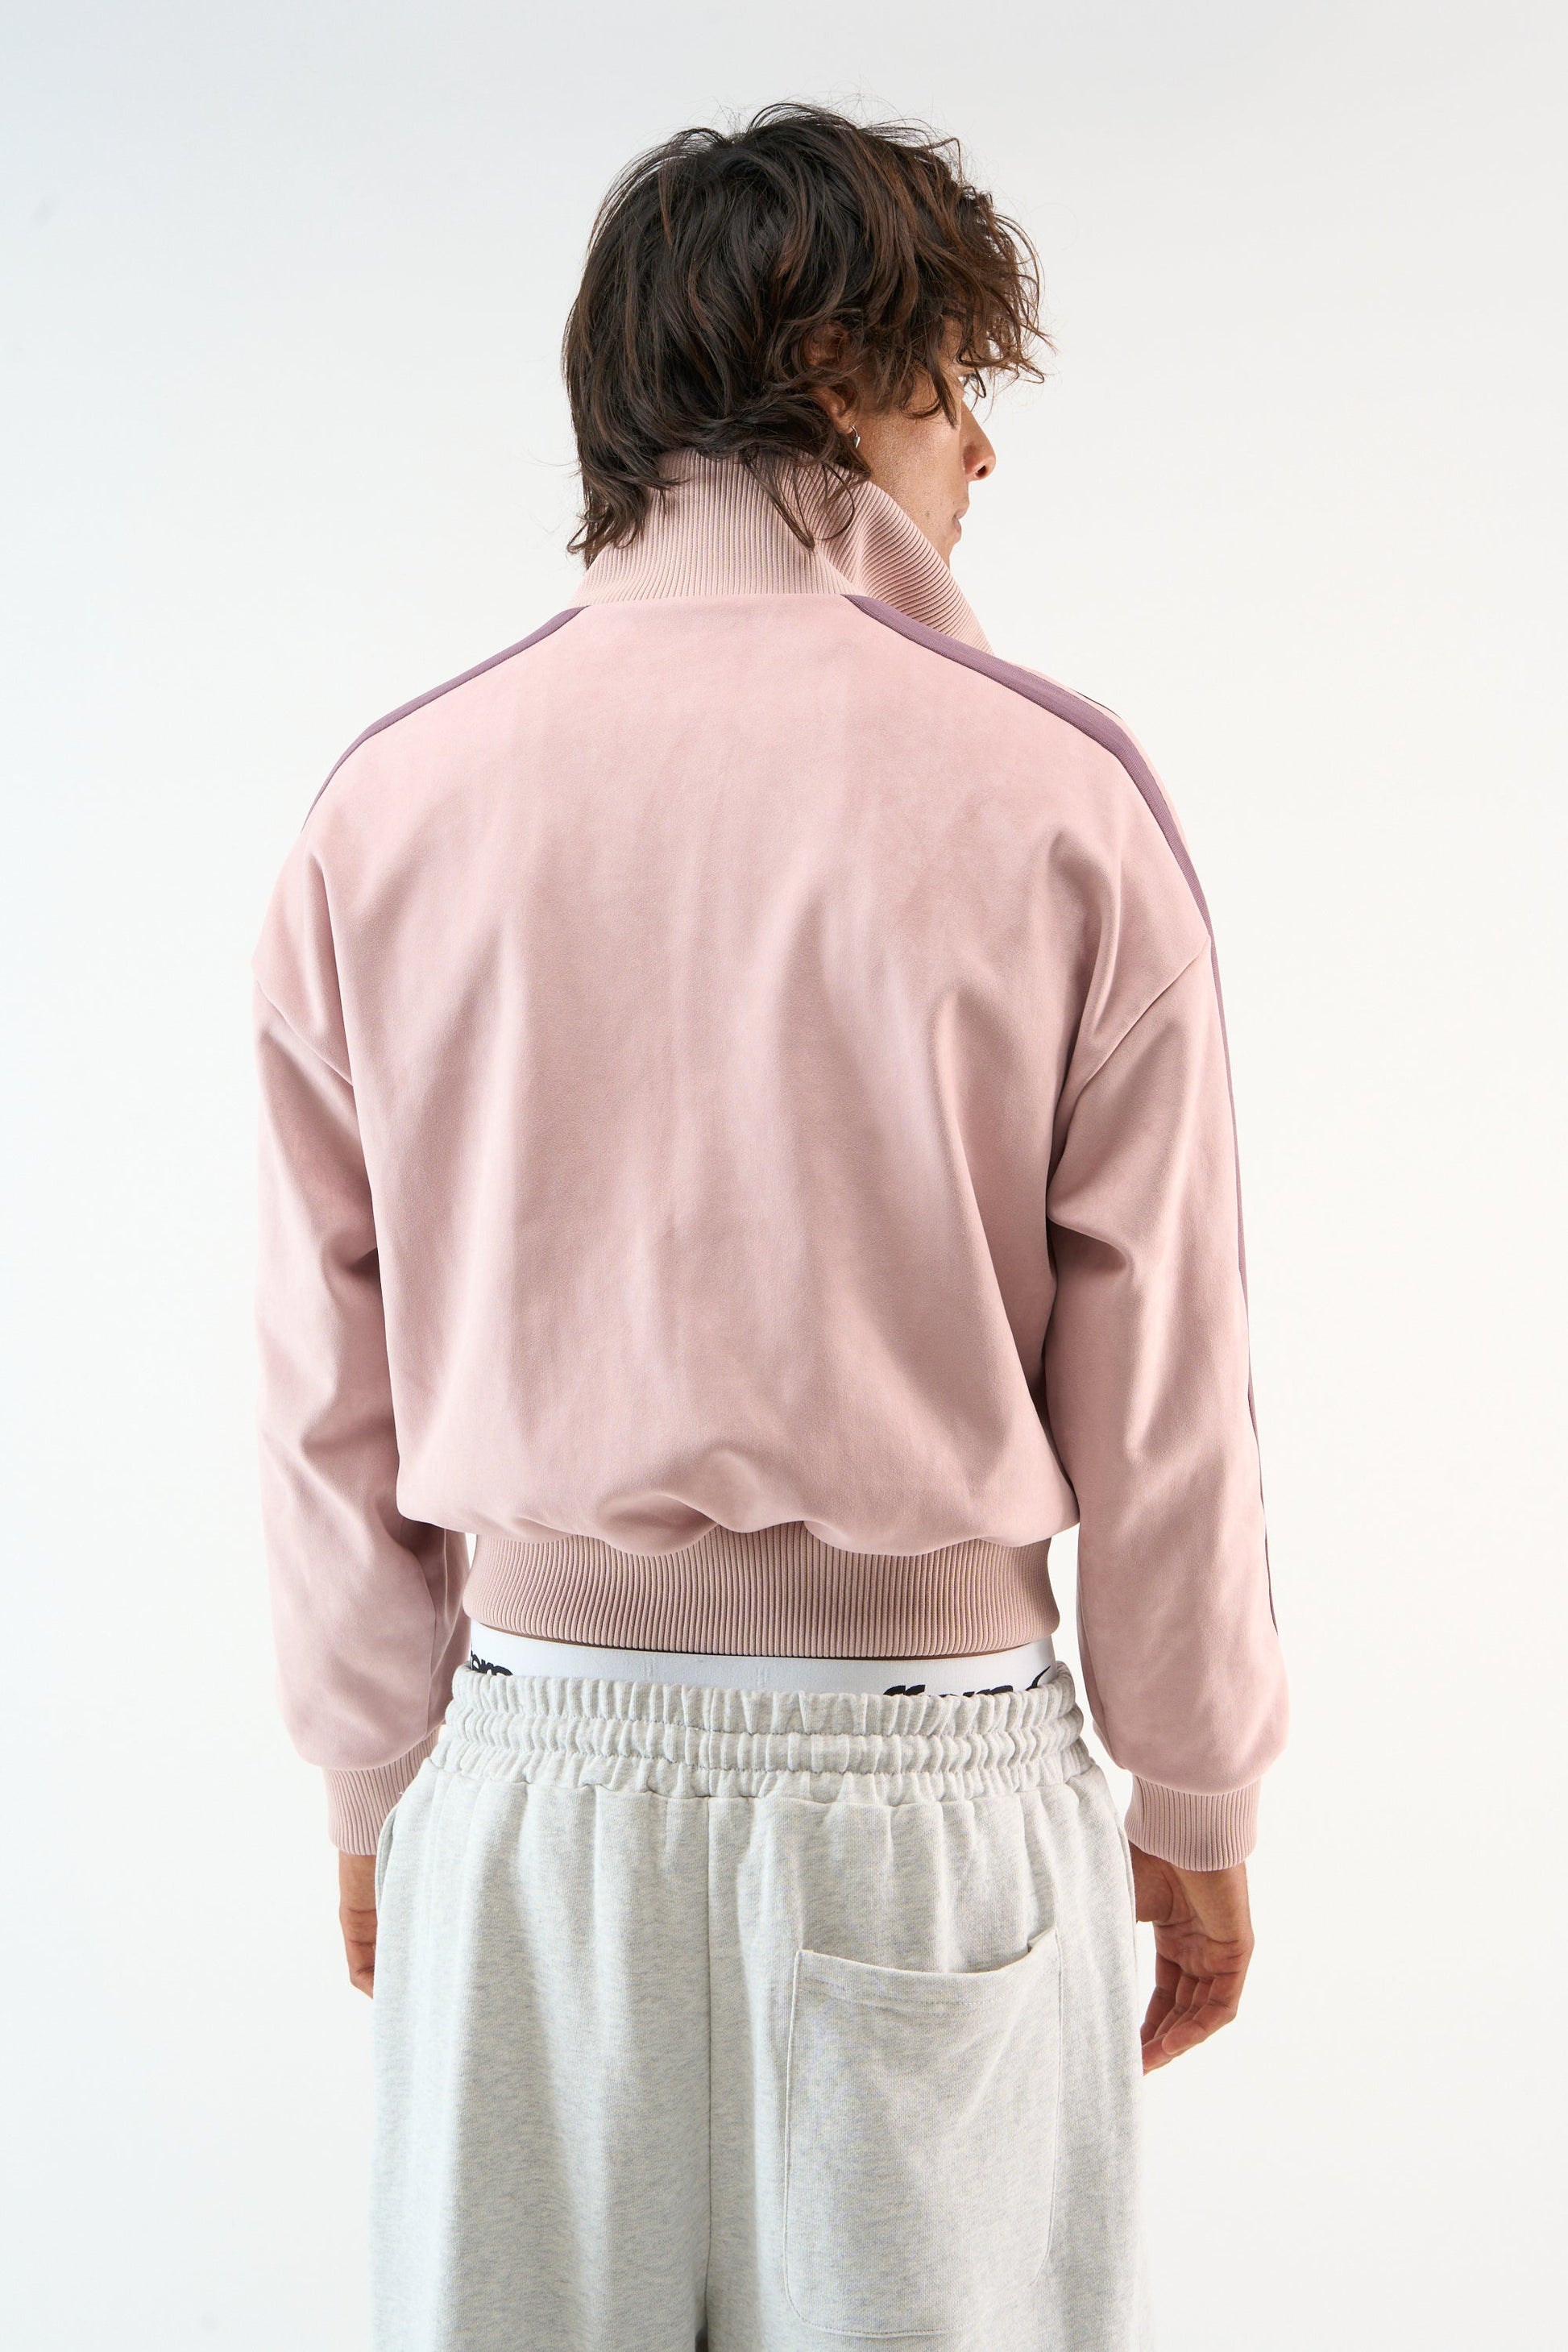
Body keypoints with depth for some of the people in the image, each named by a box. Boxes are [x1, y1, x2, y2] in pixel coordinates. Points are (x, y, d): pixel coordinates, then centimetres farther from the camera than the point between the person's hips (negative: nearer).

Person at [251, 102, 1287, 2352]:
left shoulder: (389, 808, -2)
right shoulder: (1053, 794, -9)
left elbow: (331, 1393, 2)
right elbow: (1156, 1387, -5)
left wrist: (377, 1783, 14)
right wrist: (1202, 1810, 8)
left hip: (532, 1762, 3)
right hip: (929, 1765, -2)